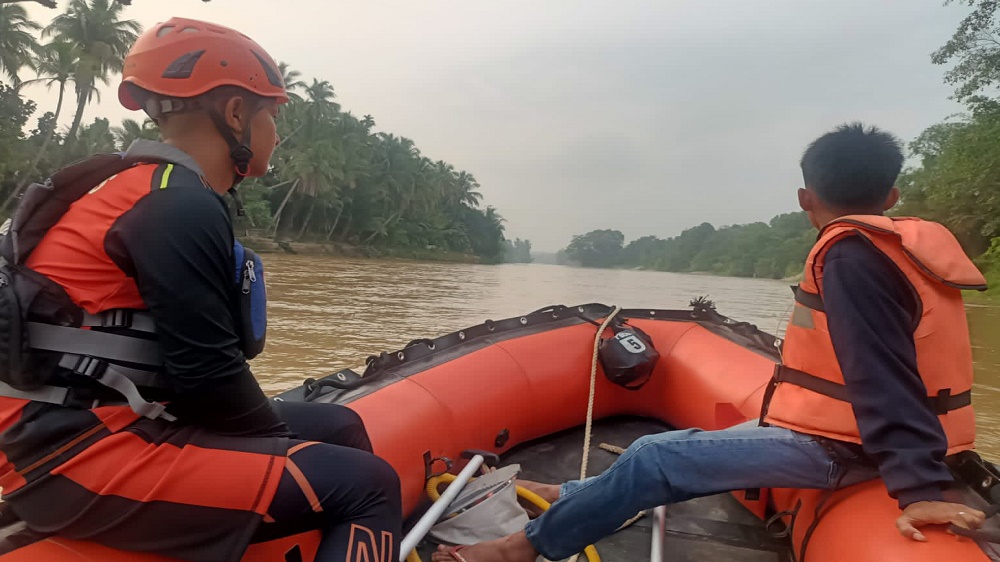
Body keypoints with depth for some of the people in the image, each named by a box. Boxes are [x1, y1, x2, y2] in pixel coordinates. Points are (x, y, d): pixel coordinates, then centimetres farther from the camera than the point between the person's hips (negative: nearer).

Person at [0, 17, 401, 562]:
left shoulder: (148, 188, 14)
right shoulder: (180, 206, -17)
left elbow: (197, 359, 13)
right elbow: (205, 375, -19)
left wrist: (277, 430, 10)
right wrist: (282, 439, -2)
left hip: (109, 426, 10)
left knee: (339, 428, 11)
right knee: (366, 483, -18)